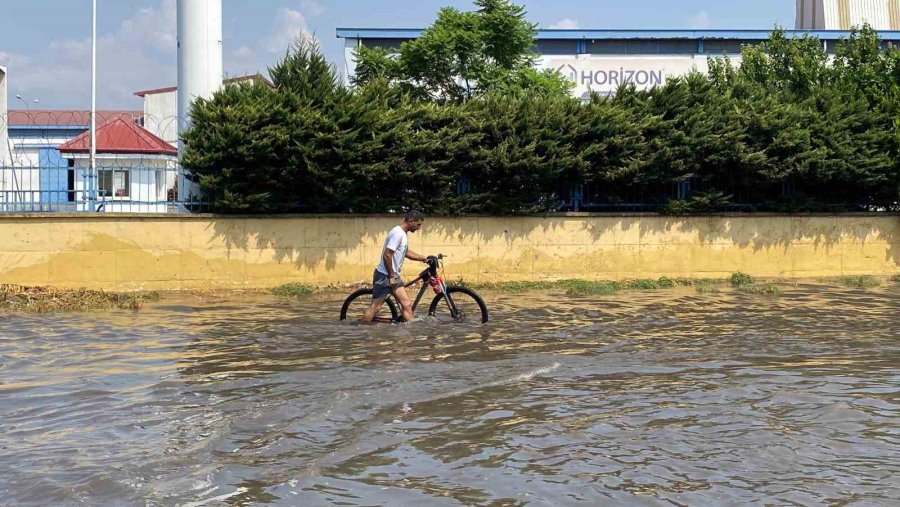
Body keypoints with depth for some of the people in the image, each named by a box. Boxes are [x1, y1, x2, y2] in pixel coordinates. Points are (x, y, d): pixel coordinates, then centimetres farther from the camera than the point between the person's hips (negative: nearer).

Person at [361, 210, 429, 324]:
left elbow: (406, 252, 28)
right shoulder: (398, 233, -19)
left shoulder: (403, 234, 12)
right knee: (375, 307, -7)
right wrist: (391, 276, -18)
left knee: (407, 304, 4)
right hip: (384, 276, -10)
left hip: (394, 276, 10)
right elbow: (387, 255, -24)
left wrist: (423, 258, 18)